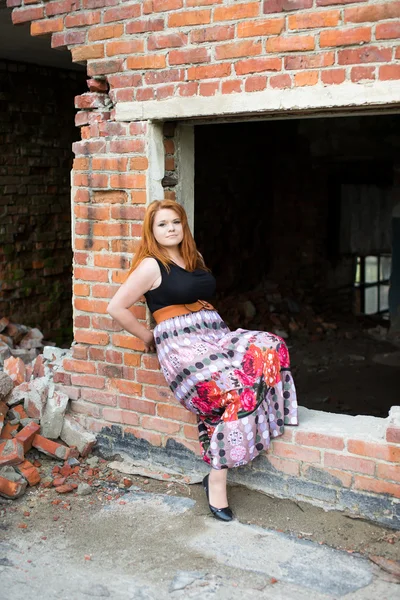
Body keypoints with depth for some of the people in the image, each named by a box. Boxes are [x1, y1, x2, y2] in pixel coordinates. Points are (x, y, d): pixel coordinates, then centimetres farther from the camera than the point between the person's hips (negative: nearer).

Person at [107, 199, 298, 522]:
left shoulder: (194, 260, 20)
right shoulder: (151, 266, -2)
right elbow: (117, 308, -5)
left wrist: (215, 330, 13)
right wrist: (147, 336, -1)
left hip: (215, 335, 7)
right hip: (182, 347, -7)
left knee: (270, 348, -21)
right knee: (237, 392, -27)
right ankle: (217, 480, -16)